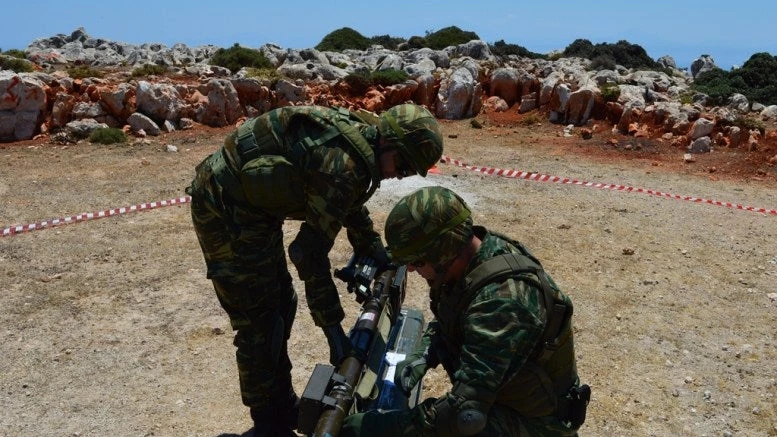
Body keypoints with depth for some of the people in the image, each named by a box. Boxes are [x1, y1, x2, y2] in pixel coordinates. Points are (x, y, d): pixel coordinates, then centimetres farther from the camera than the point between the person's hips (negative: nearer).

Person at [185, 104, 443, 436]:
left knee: (280, 305, 16)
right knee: (258, 324, -2)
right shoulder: (343, 165, -27)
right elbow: (311, 251, -25)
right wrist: (333, 327, -19)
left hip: (253, 205, 10)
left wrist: (378, 256, 27)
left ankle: (283, 406, 32)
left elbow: (353, 208, 20)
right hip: (226, 210, -10)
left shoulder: (355, 139, 3)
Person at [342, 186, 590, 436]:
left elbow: (466, 414, -38)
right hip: (495, 396, 8)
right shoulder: (465, 259, -9)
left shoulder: (502, 301, -36)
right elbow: (446, 320, 11)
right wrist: (422, 356, -8)